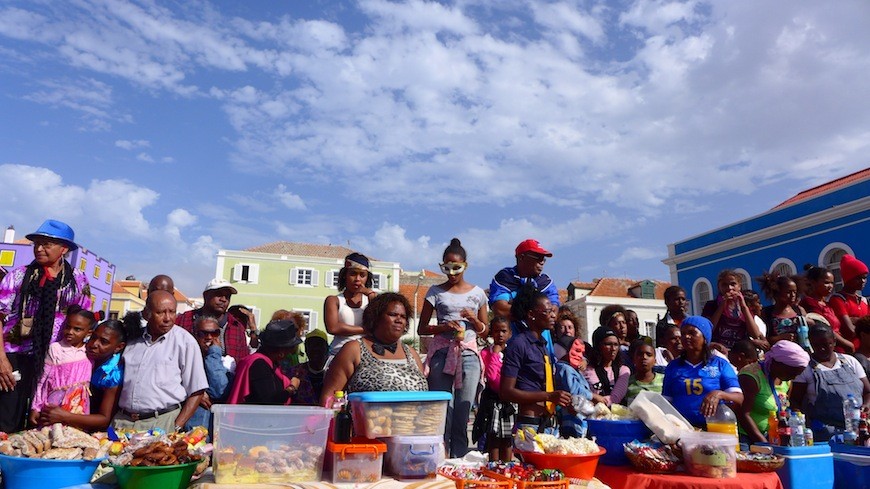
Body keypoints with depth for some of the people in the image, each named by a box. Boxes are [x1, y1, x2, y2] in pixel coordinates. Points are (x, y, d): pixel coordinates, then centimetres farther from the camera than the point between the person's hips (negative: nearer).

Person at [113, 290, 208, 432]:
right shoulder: (133, 339, 10)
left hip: (163, 422, -4)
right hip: (123, 420, 4)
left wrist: (176, 427, -11)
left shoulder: (185, 342, -4)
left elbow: (196, 392, -4)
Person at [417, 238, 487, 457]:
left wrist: (474, 319, -6)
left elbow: (484, 331, 15)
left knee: (463, 413, 2)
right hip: (442, 353, -1)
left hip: (469, 355, 1)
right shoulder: (436, 291, 6)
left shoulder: (477, 293, 10)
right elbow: (421, 328, 6)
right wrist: (444, 327, -11)